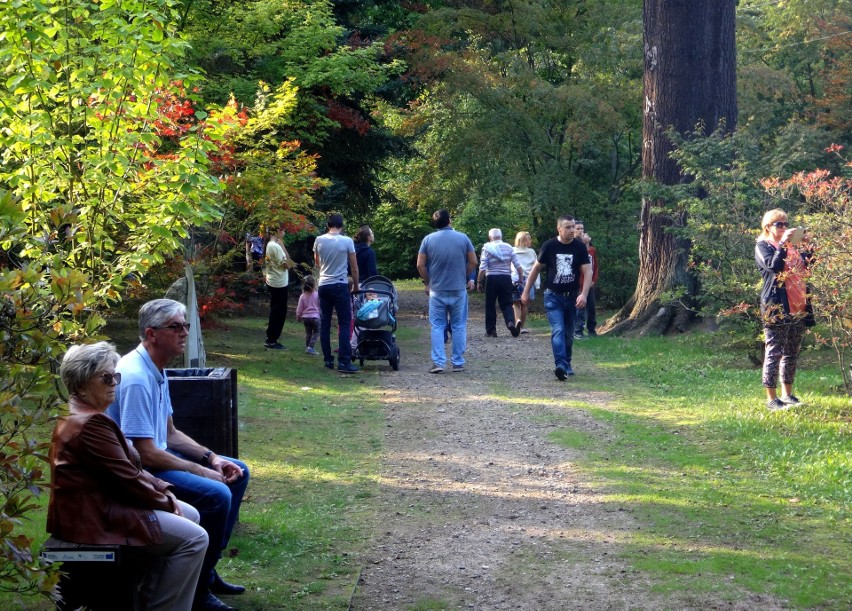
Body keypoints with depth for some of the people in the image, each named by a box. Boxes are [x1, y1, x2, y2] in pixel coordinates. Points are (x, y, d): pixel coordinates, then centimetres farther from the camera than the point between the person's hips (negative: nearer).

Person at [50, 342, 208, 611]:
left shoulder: (80, 416, 12)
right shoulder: (90, 424, -24)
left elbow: (130, 467, 15)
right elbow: (128, 480, -21)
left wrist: (163, 490, 4)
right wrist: (165, 501, -6)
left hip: (98, 502, 11)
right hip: (95, 517, -11)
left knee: (190, 515, 16)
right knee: (194, 538, -12)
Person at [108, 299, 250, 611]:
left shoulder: (157, 371, 8)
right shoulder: (136, 378, -25)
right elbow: (146, 454, -26)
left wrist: (211, 458, 3)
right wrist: (202, 471, -17)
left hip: (158, 454, 11)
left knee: (237, 473, 14)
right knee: (217, 494, -25)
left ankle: (208, 569, 18)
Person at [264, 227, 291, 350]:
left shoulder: (269, 245, 10)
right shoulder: (276, 246, -19)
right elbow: (286, 264, -18)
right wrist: (283, 246, -15)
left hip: (272, 282, 10)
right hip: (279, 284, -10)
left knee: (275, 311, 15)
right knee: (279, 312, -3)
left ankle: (271, 340, 18)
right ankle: (272, 341, 0)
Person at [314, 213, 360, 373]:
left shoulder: (319, 240, 2)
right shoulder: (347, 241, -7)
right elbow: (354, 267, -1)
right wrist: (355, 285, 11)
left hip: (323, 285, 4)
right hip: (340, 285, -4)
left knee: (325, 324, 10)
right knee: (344, 324, -3)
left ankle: (328, 360, 11)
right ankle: (344, 361, -10)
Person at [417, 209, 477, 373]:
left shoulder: (428, 239, -2)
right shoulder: (463, 238, -1)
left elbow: (420, 265, -3)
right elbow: (473, 262, 2)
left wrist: (428, 282, 11)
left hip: (437, 290, 0)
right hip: (459, 289, 0)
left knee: (437, 327, 5)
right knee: (459, 327, 8)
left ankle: (438, 363, -3)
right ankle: (458, 363, 10)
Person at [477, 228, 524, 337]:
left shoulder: (487, 248, -2)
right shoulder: (508, 247, 6)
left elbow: (482, 268, -8)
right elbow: (518, 266, 1)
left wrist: (479, 282, -2)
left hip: (491, 279, -2)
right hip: (506, 278, 2)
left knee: (490, 305, 8)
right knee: (506, 304, 7)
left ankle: (491, 330, 9)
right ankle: (511, 322, -20)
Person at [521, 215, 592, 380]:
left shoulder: (580, 247, -3)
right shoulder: (549, 246, -7)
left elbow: (587, 272, -5)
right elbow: (536, 269, 3)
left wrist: (584, 294, -18)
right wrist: (526, 292, 5)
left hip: (571, 296, 2)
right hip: (553, 296, -2)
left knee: (568, 333, 11)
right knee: (558, 331, -17)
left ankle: (567, 364, 25)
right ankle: (561, 365, -26)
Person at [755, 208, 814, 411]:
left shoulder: (793, 246, 19)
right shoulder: (763, 246, 0)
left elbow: (809, 266, 9)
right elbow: (773, 266, -19)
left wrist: (807, 246, -3)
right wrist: (783, 244, -23)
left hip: (798, 307, 7)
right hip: (776, 307, -7)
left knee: (792, 353, 11)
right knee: (774, 352, -7)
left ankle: (787, 394, 19)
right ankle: (772, 399, -5)